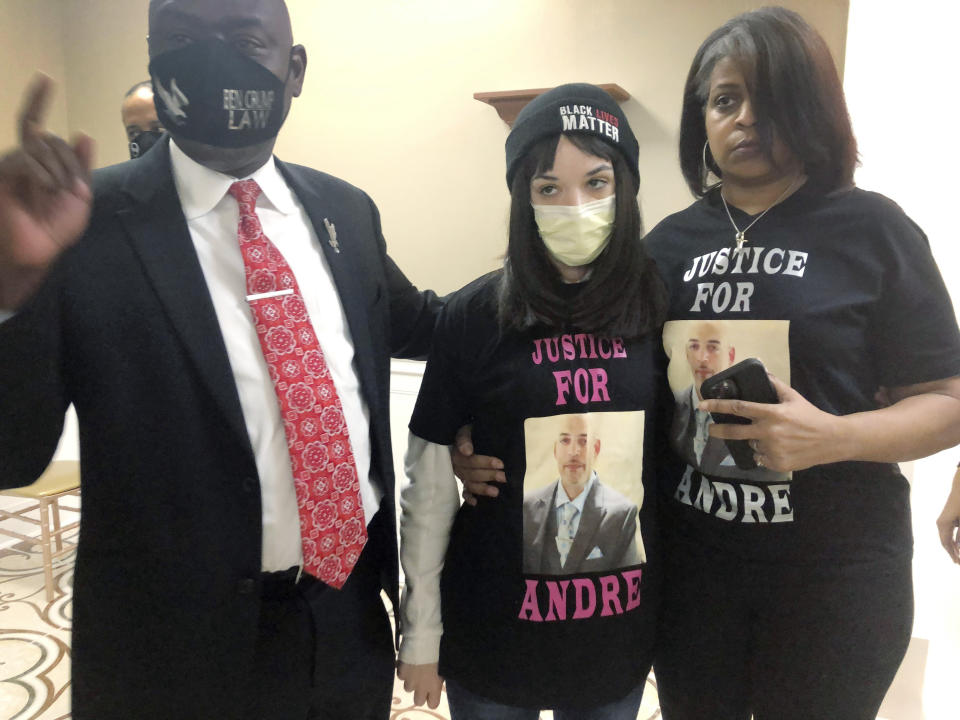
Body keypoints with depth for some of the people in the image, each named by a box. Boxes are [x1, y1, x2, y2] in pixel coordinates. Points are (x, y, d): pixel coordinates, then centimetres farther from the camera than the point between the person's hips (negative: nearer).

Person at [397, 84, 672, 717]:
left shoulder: (659, 308, -6)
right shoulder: (474, 316, -12)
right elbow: (430, 481, -7)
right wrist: (420, 633, -4)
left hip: (623, 621, 3)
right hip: (496, 624, -2)